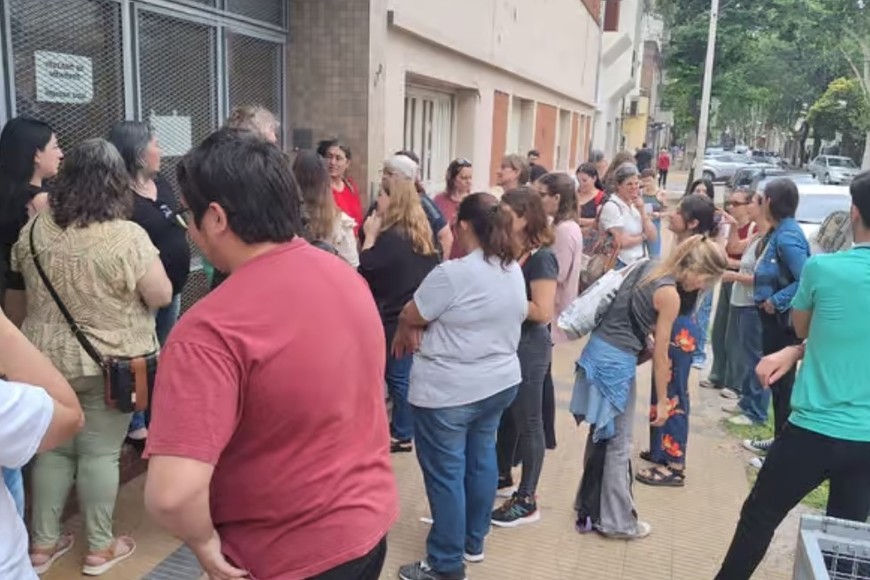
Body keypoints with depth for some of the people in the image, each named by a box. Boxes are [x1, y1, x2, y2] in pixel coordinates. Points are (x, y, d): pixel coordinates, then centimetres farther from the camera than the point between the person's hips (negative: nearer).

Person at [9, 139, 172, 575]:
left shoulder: (34, 229, -1)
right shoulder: (127, 236, -20)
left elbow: (19, 286, 14)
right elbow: (162, 297, -15)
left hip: (46, 359, 5)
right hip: (110, 363, -5)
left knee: (52, 448, 17)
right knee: (100, 453, 7)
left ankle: (42, 543, 29)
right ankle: (100, 548, 20)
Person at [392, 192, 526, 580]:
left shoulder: (452, 274, -22)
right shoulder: (514, 270, 4)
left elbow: (410, 317, -10)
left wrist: (404, 334, 13)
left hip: (449, 390, -8)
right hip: (500, 381, 9)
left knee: (445, 473, 4)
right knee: (481, 459, 20)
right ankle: (474, 542, 37)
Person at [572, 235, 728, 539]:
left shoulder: (649, 268, 8)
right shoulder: (670, 295, -15)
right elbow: (660, 355, -9)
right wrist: (662, 401, 0)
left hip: (599, 351, 9)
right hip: (616, 362, -9)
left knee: (601, 435, 19)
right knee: (618, 444, 5)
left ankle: (590, 509, 33)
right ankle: (617, 521, 20)